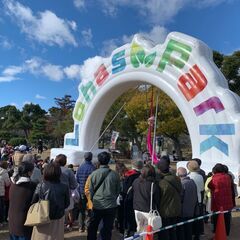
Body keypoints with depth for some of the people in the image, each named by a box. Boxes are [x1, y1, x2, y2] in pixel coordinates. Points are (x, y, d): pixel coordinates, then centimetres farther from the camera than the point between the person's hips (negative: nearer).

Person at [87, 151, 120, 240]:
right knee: (107, 229, 12)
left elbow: (91, 190, 0)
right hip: (111, 206, 0)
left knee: (92, 228, 20)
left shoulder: (94, 174, -10)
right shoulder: (114, 175, -8)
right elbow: (118, 191, 4)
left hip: (97, 206, 0)